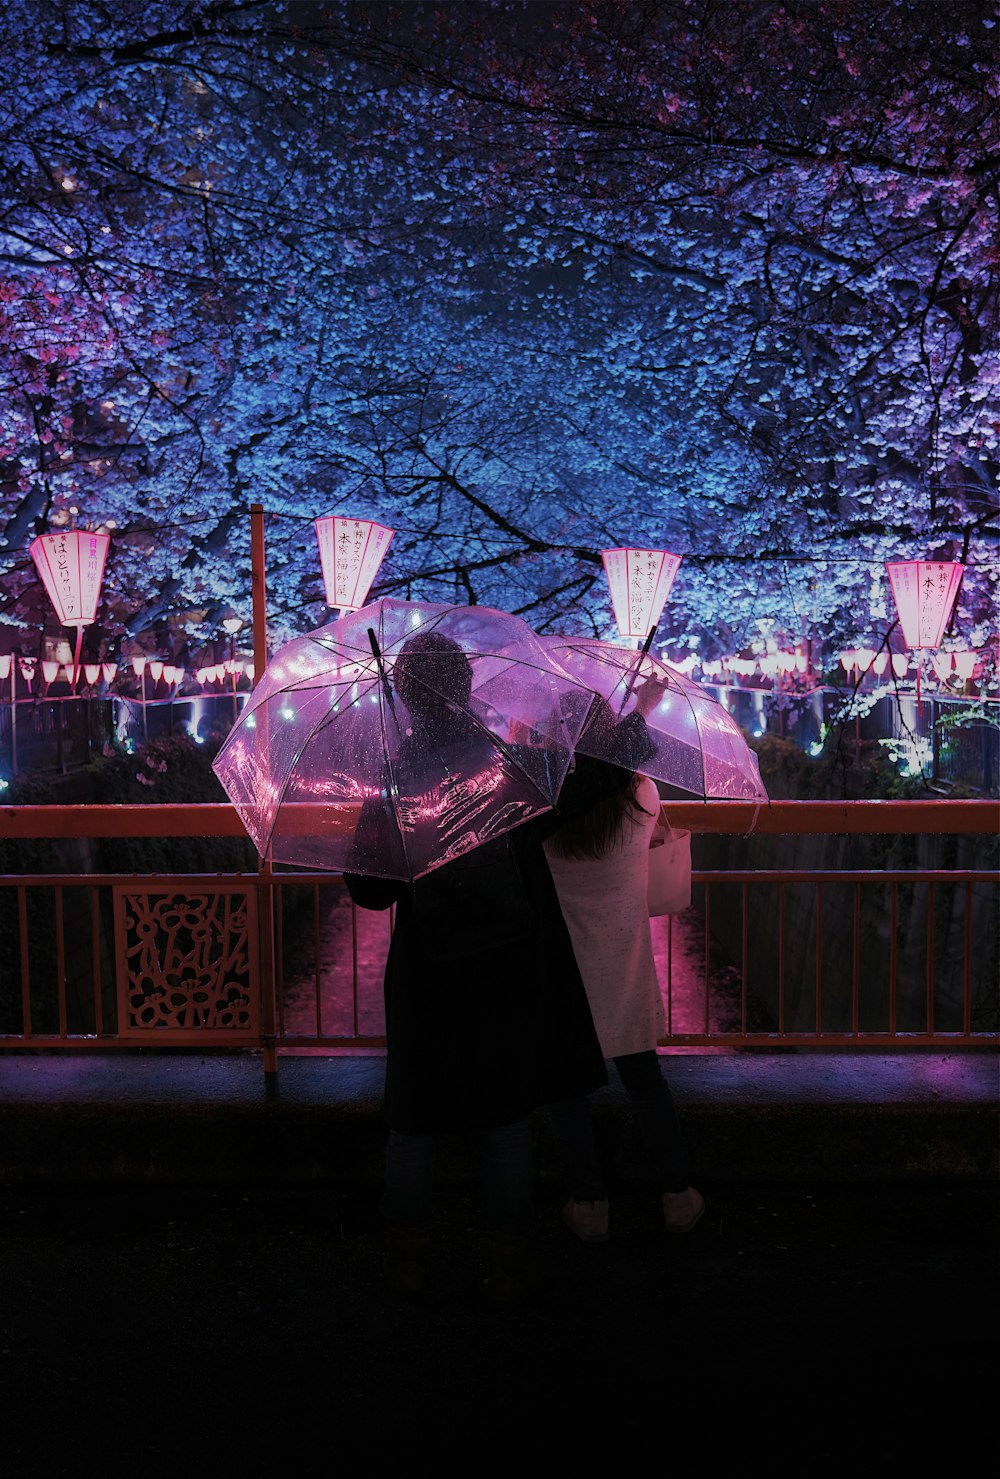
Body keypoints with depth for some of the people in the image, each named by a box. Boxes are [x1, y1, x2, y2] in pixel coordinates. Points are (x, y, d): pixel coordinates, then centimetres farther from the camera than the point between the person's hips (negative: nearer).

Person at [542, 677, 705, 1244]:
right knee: (645, 1077, 20)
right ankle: (678, 1194, 31)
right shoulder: (641, 799, -16)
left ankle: (589, 1203, 28)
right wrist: (642, 709, 19)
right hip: (624, 970, 2)